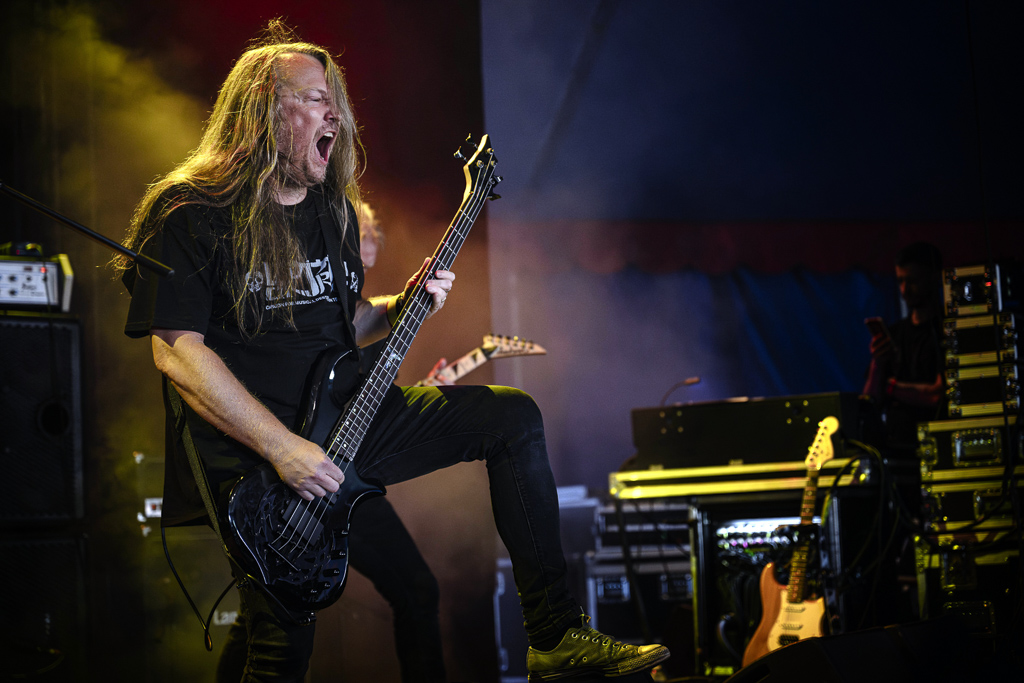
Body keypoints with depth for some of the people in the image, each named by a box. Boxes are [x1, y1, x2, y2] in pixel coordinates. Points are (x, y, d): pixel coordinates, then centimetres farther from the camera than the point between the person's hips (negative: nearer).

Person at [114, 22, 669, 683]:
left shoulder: (333, 210, 12)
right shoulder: (188, 214, -12)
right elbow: (176, 351, -19)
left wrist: (403, 306, 2)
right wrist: (280, 448, -25)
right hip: (248, 448, -7)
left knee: (513, 417, -1)